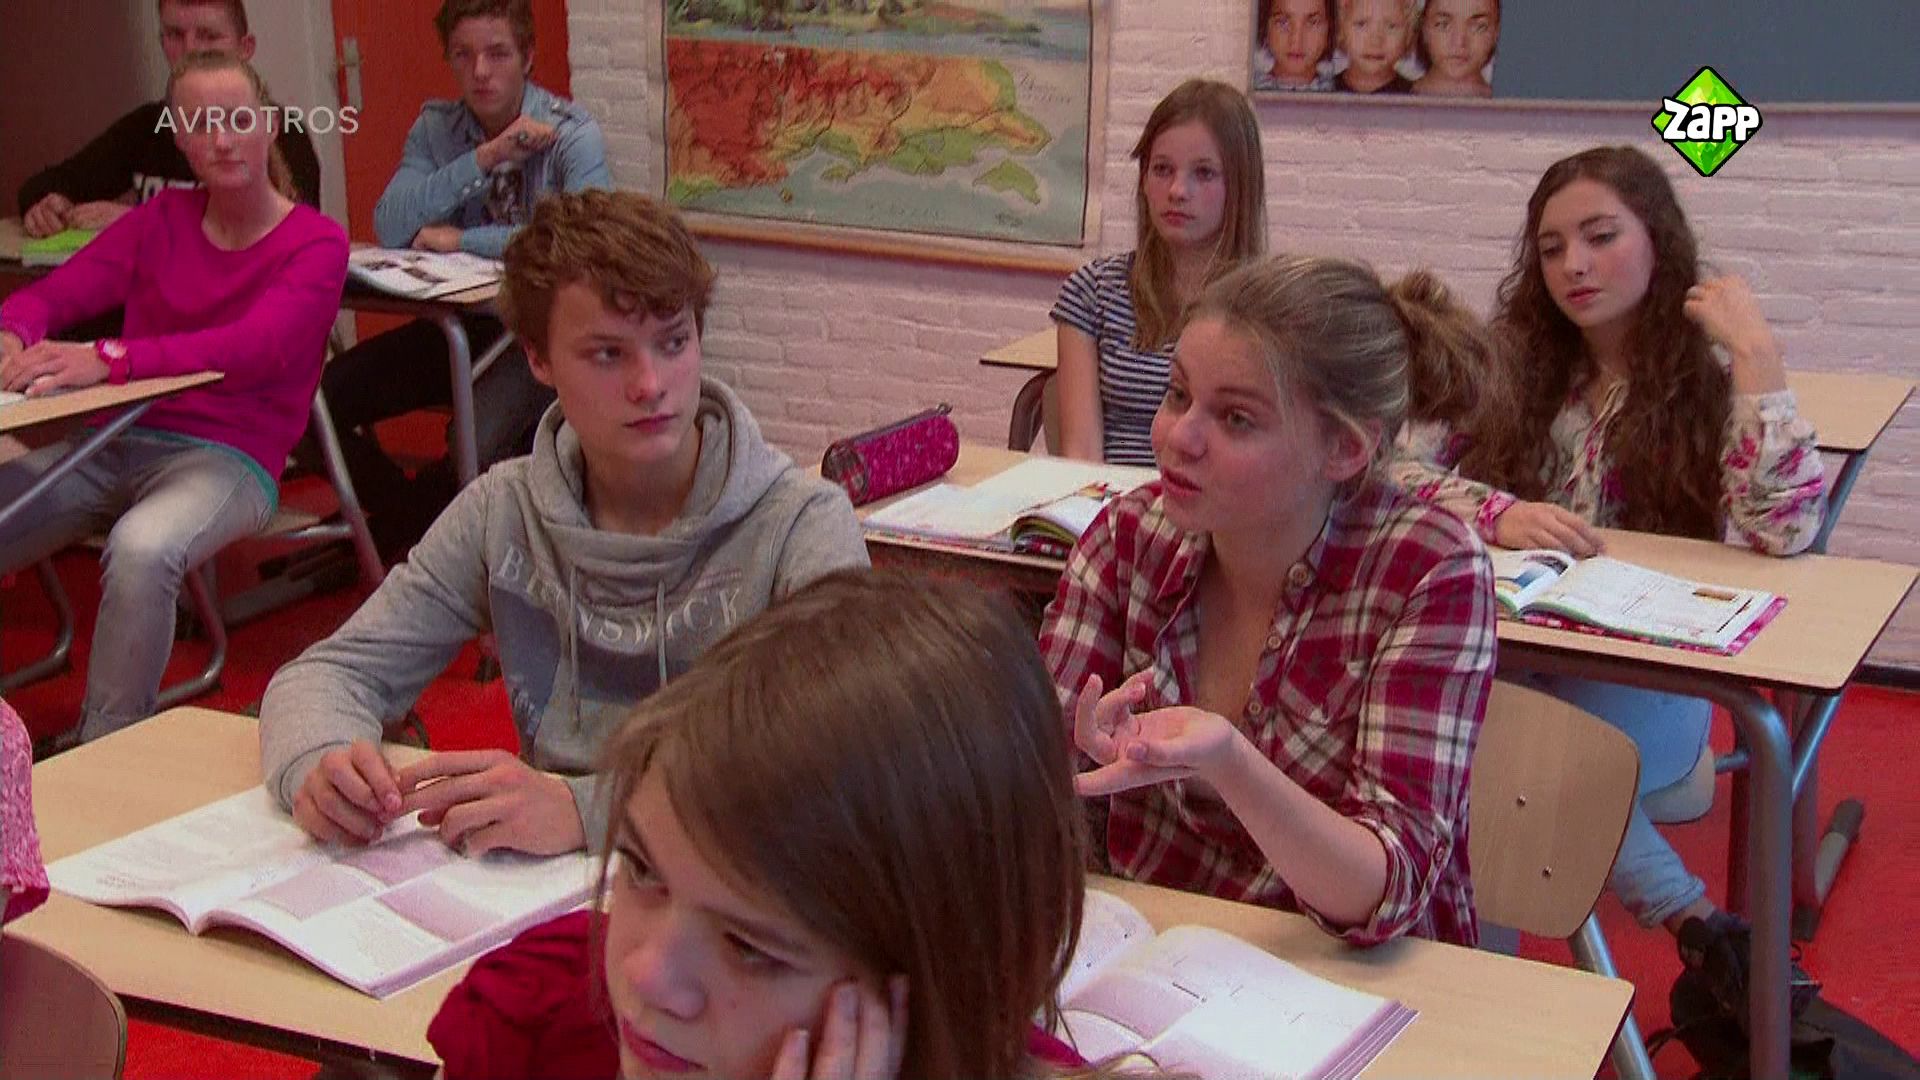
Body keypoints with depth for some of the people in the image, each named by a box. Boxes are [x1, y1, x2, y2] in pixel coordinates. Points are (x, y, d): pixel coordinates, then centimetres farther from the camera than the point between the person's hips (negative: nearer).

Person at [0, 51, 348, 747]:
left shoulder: (316, 244, 0)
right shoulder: (159, 221, 13)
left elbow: (255, 348, -19)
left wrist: (109, 360, -33)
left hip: (227, 457, -4)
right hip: (117, 443, 5)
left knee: (141, 551, -36)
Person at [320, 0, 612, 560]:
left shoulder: (572, 132, -10)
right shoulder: (436, 127, 4)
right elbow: (391, 228, -11)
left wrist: (460, 240, -19)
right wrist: (488, 156, -19)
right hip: (459, 323, 5)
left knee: (477, 446, -32)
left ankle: (392, 532, 2)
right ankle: (407, 518, 15)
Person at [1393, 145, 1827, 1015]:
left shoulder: (1713, 377, -2)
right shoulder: (1520, 365, 6)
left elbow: (1785, 530, -19)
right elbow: (1396, 467, -6)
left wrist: (1756, 352, -18)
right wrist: (1499, 513, -25)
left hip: (1652, 677, -3)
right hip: (1520, 657, 3)